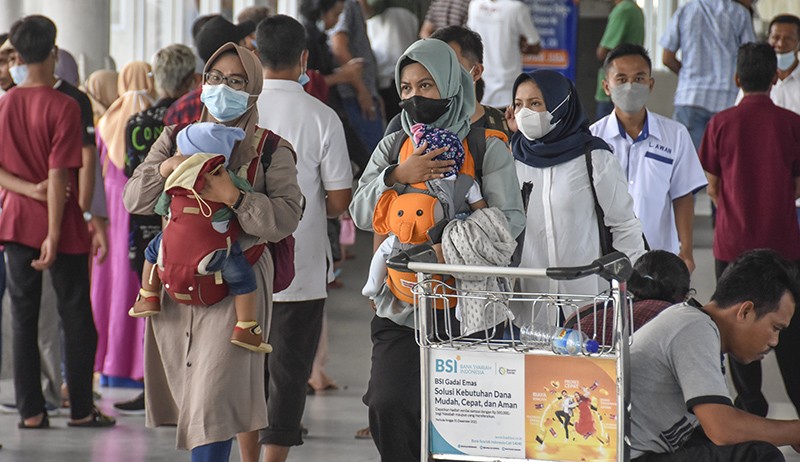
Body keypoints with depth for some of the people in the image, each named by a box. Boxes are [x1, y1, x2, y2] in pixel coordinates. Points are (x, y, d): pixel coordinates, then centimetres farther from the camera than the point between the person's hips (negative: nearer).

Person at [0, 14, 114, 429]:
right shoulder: (63, 106, -13)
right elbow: (59, 174, -17)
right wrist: (54, 234, -17)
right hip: (59, 223, -4)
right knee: (76, 317, 6)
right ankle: (81, 409, 10)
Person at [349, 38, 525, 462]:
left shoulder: (487, 149, 1)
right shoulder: (392, 148, 11)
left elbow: (510, 219, -5)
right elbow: (361, 215, 1)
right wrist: (398, 176, -15)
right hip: (402, 308, 2)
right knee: (388, 405, -13)